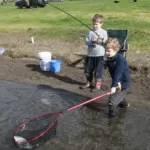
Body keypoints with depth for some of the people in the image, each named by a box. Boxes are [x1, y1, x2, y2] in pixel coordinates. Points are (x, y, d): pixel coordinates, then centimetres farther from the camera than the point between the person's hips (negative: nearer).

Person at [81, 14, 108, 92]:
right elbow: (86, 41, 0)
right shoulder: (90, 32, 6)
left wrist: (102, 39, -23)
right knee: (88, 70, 12)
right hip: (90, 54, 4)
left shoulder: (104, 32, 0)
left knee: (98, 70, 1)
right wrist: (92, 41, -18)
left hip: (99, 55, -3)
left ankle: (97, 85, 16)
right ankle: (88, 83, 31)